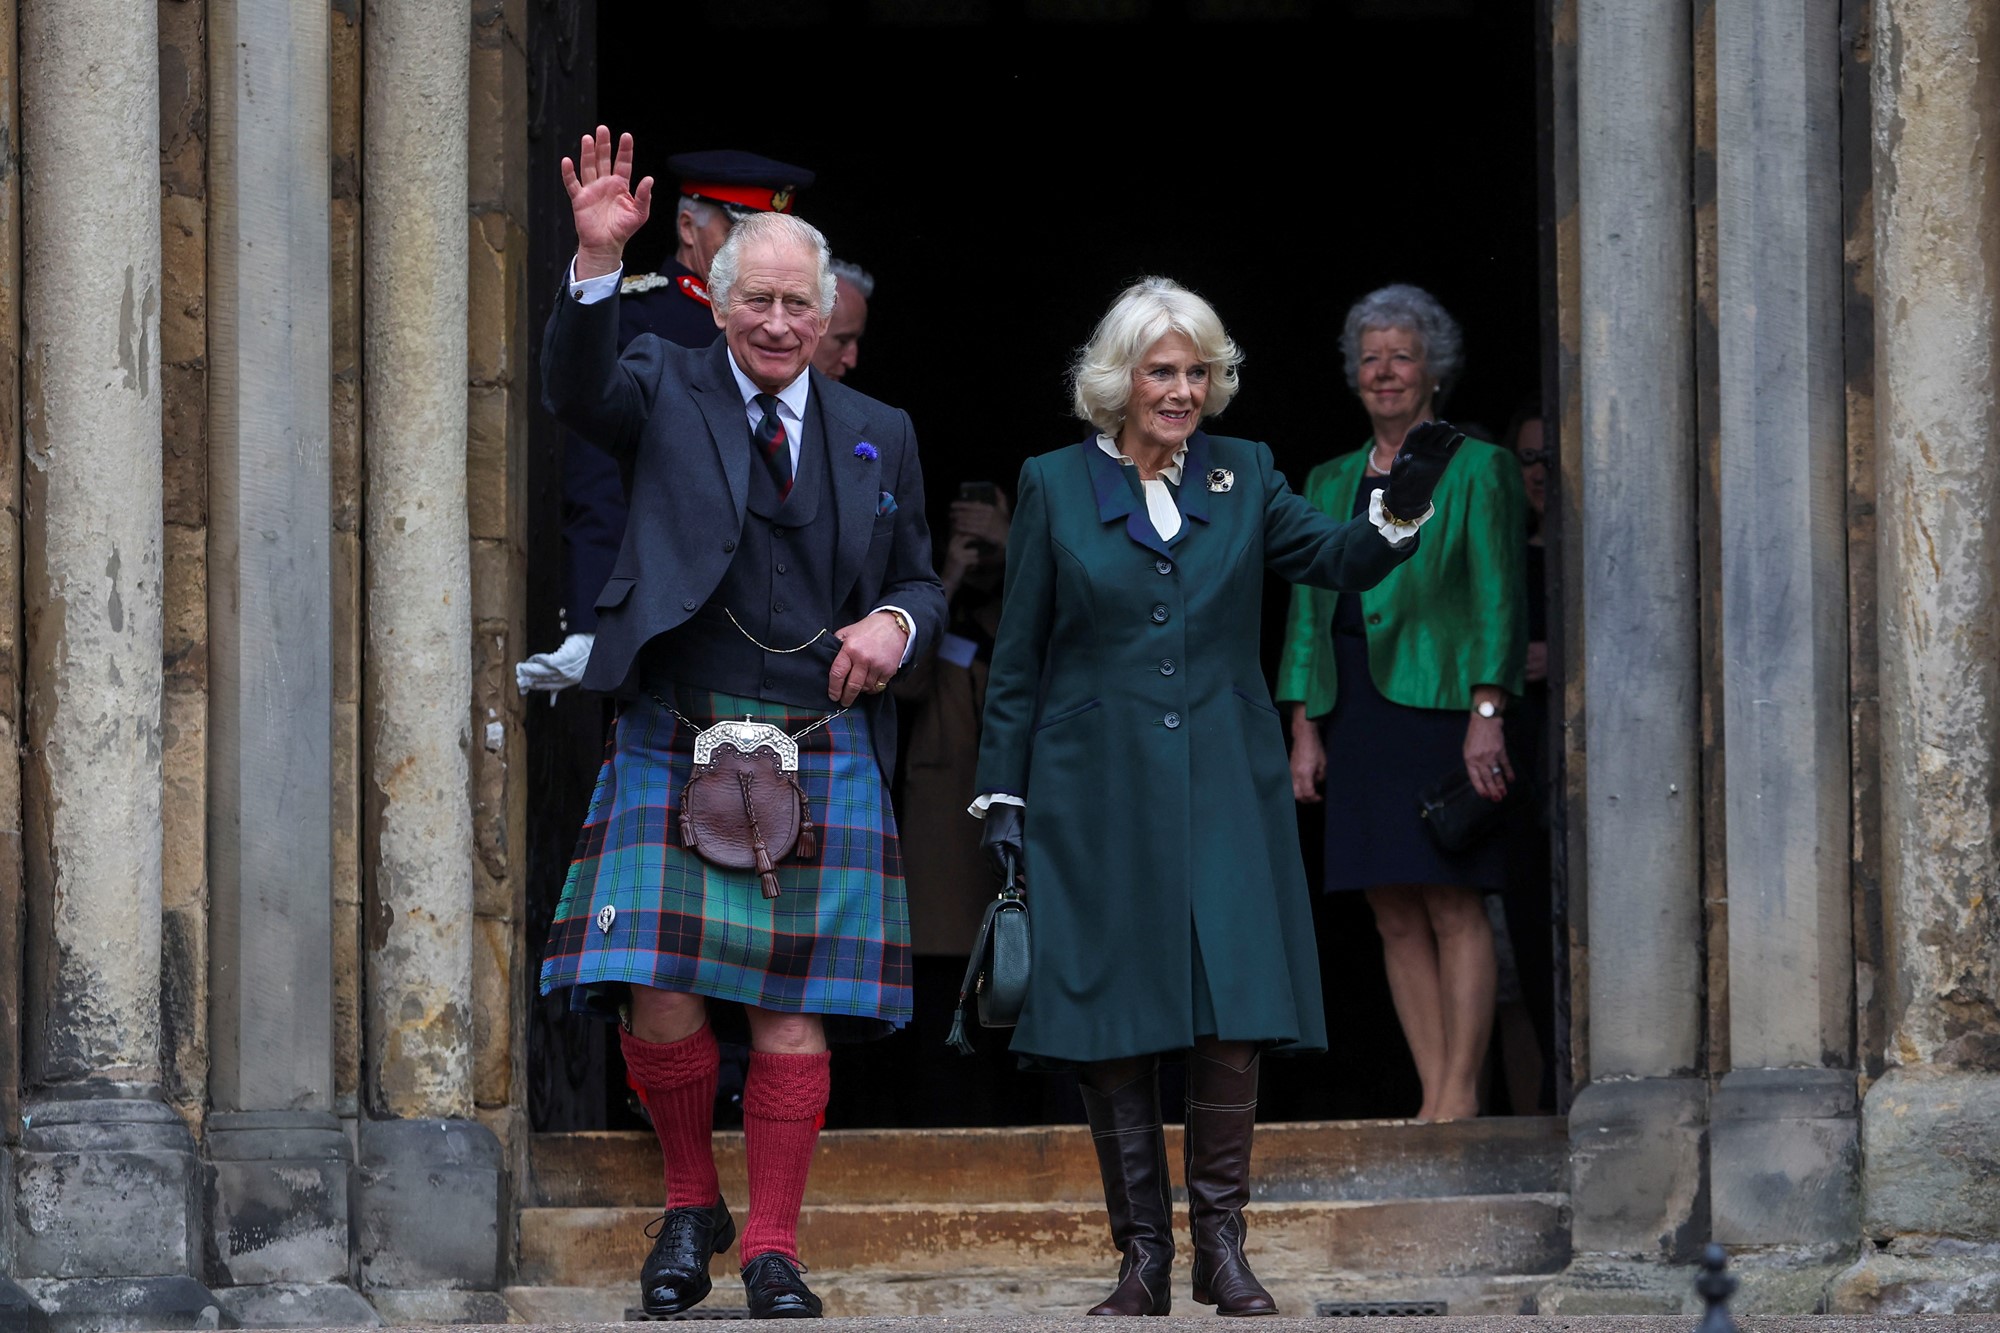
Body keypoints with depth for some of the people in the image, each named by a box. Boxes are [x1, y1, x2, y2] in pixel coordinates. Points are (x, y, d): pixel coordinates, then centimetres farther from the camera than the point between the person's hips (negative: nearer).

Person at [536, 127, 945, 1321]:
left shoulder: (878, 436, 15)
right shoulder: (667, 388, 7)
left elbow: (923, 584, 22)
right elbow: (577, 393, -15)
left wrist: (897, 625, -2)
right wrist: (598, 265, -30)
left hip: (822, 750, 2)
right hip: (677, 740, -2)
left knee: (794, 1005, -1)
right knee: (660, 998, -9)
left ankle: (775, 1248, 8)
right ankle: (692, 1202, 14)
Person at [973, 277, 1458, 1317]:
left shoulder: (1244, 476, 9)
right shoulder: (1055, 487, 5)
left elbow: (1339, 560, -4)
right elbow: (1017, 662, 6)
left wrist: (1402, 508, -24)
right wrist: (1001, 795, 1)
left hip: (1222, 790, 1)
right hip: (1097, 793, -1)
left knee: (1233, 1018, -6)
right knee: (1111, 1033, 0)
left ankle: (1222, 1250, 2)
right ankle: (1142, 1259, 7)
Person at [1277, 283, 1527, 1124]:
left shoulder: (1474, 469, 3)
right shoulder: (1331, 482, 19)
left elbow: (1497, 600, -3)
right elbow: (1308, 611, 17)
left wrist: (1486, 714, -13)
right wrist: (1304, 729, 8)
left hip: (1437, 702, -5)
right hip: (1355, 709, 5)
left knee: (1452, 904, -10)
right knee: (1394, 916, 1)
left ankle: (1460, 1095, -10)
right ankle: (1436, 1100, 2)